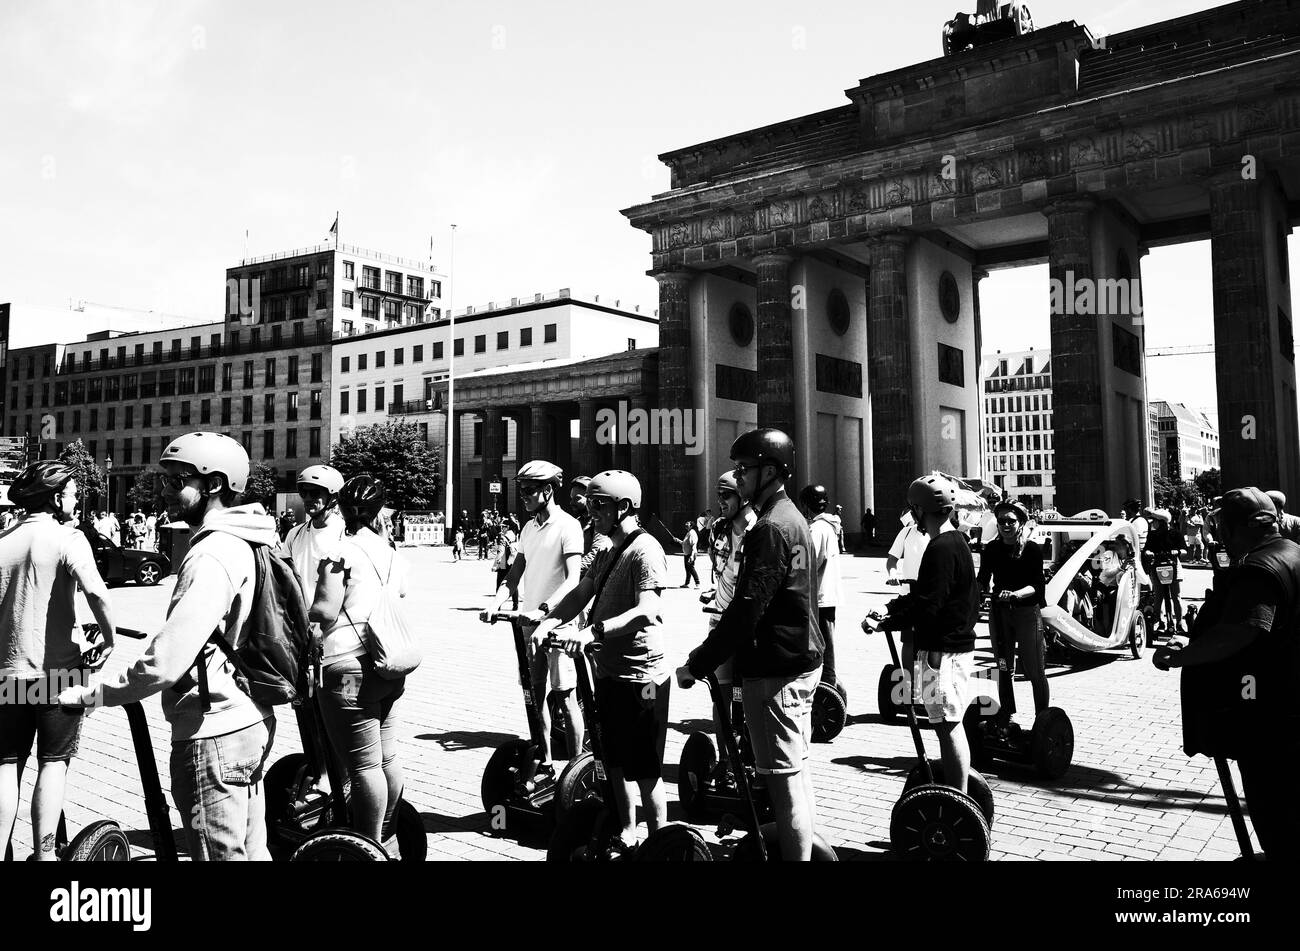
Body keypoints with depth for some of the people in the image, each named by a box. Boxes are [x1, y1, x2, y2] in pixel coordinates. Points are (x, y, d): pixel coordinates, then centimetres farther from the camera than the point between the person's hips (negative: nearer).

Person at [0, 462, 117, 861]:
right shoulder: (67, 537, -10)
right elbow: (96, 592, -25)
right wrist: (109, 639, -12)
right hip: (57, 667, -4)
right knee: (53, 761, 7)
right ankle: (44, 853, 10)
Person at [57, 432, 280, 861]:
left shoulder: (212, 555, -21)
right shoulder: (245, 542, 9)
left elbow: (166, 662, -26)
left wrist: (90, 695, -14)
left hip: (214, 734, -9)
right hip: (249, 723, 9)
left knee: (220, 853, 4)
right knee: (250, 849, 19)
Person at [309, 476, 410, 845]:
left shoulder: (340, 554, -10)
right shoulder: (393, 554, 11)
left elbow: (325, 611, -15)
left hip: (350, 667, -7)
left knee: (364, 765, -1)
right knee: (386, 758, 16)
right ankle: (385, 835, 29)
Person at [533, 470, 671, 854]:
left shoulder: (645, 550, -16)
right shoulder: (607, 553, 14)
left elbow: (646, 612, -27)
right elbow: (580, 593, 8)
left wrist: (593, 631, -38)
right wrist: (548, 622, -10)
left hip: (640, 677, -9)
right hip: (608, 673, 9)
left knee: (644, 770, 2)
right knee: (615, 762, 19)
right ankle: (626, 835, 35)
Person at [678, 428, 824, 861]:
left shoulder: (771, 527, -19)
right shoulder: (792, 517, 14)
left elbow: (747, 609, -24)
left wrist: (696, 664, -19)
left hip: (775, 670, -11)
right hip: (800, 659, 11)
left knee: (782, 774, -3)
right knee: (796, 767, 20)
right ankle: (807, 845, 32)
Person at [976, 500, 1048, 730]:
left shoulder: (1032, 549, -8)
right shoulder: (991, 549, 3)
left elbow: (1036, 585, -12)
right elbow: (983, 581, 5)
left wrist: (1015, 594, -29)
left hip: (1028, 612, -4)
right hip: (999, 612, 4)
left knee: (1035, 670, -2)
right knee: (1004, 668, 11)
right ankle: (1005, 718, 20)